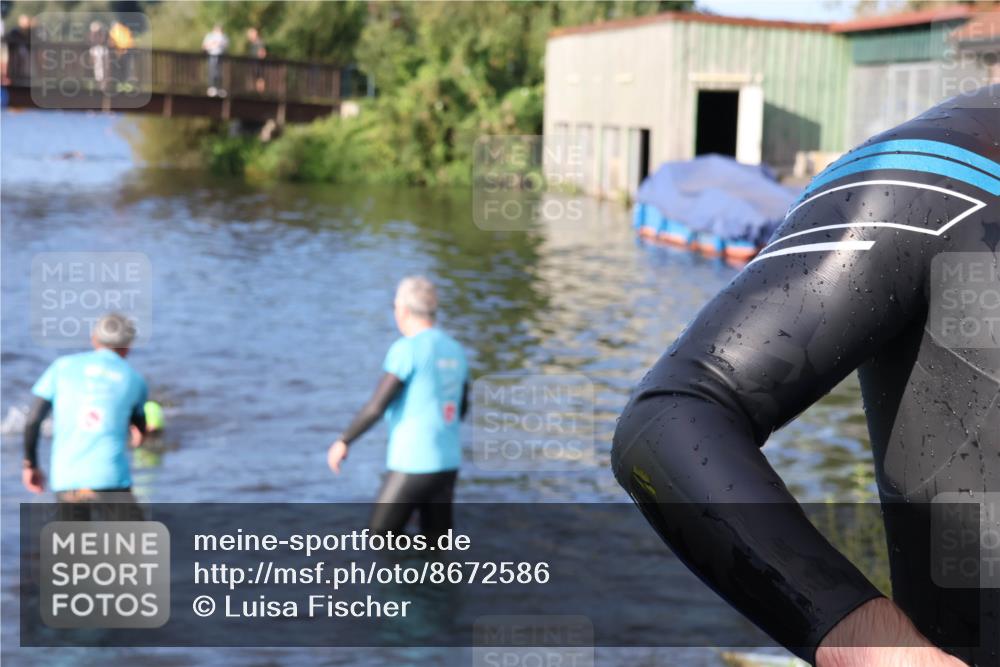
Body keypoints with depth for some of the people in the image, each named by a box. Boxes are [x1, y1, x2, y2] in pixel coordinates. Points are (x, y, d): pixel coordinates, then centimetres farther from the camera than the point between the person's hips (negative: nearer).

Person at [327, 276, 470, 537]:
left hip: (414, 465, -7)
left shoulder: (406, 349, -14)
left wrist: (344, 441, -2)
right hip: (447, 463, 7)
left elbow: (376, 406, -15)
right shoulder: (455, 350, 10)